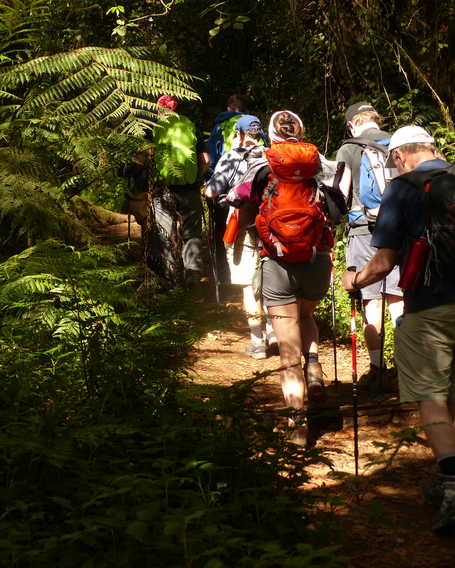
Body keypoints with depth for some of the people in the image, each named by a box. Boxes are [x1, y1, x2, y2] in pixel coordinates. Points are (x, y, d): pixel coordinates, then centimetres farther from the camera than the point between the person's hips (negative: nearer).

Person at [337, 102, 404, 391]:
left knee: (372, 300, 2)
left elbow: (341, 196, -4)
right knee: (398, 298, 8)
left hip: (364, 229, -3)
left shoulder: (348, 150, -3)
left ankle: (377, 369, 3)